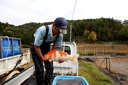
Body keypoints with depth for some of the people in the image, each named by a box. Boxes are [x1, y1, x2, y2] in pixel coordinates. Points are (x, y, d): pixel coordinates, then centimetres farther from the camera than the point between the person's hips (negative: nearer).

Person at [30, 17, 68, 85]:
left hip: (46, 48, 5)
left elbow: (54, 48, -13)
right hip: (36, 48, -4)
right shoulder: (42, 30, -37)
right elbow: (36, 47, -29)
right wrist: (42, 58, -33)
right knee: (40, 70, -9)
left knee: (50, 68, 3)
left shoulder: (60, 35, -22)